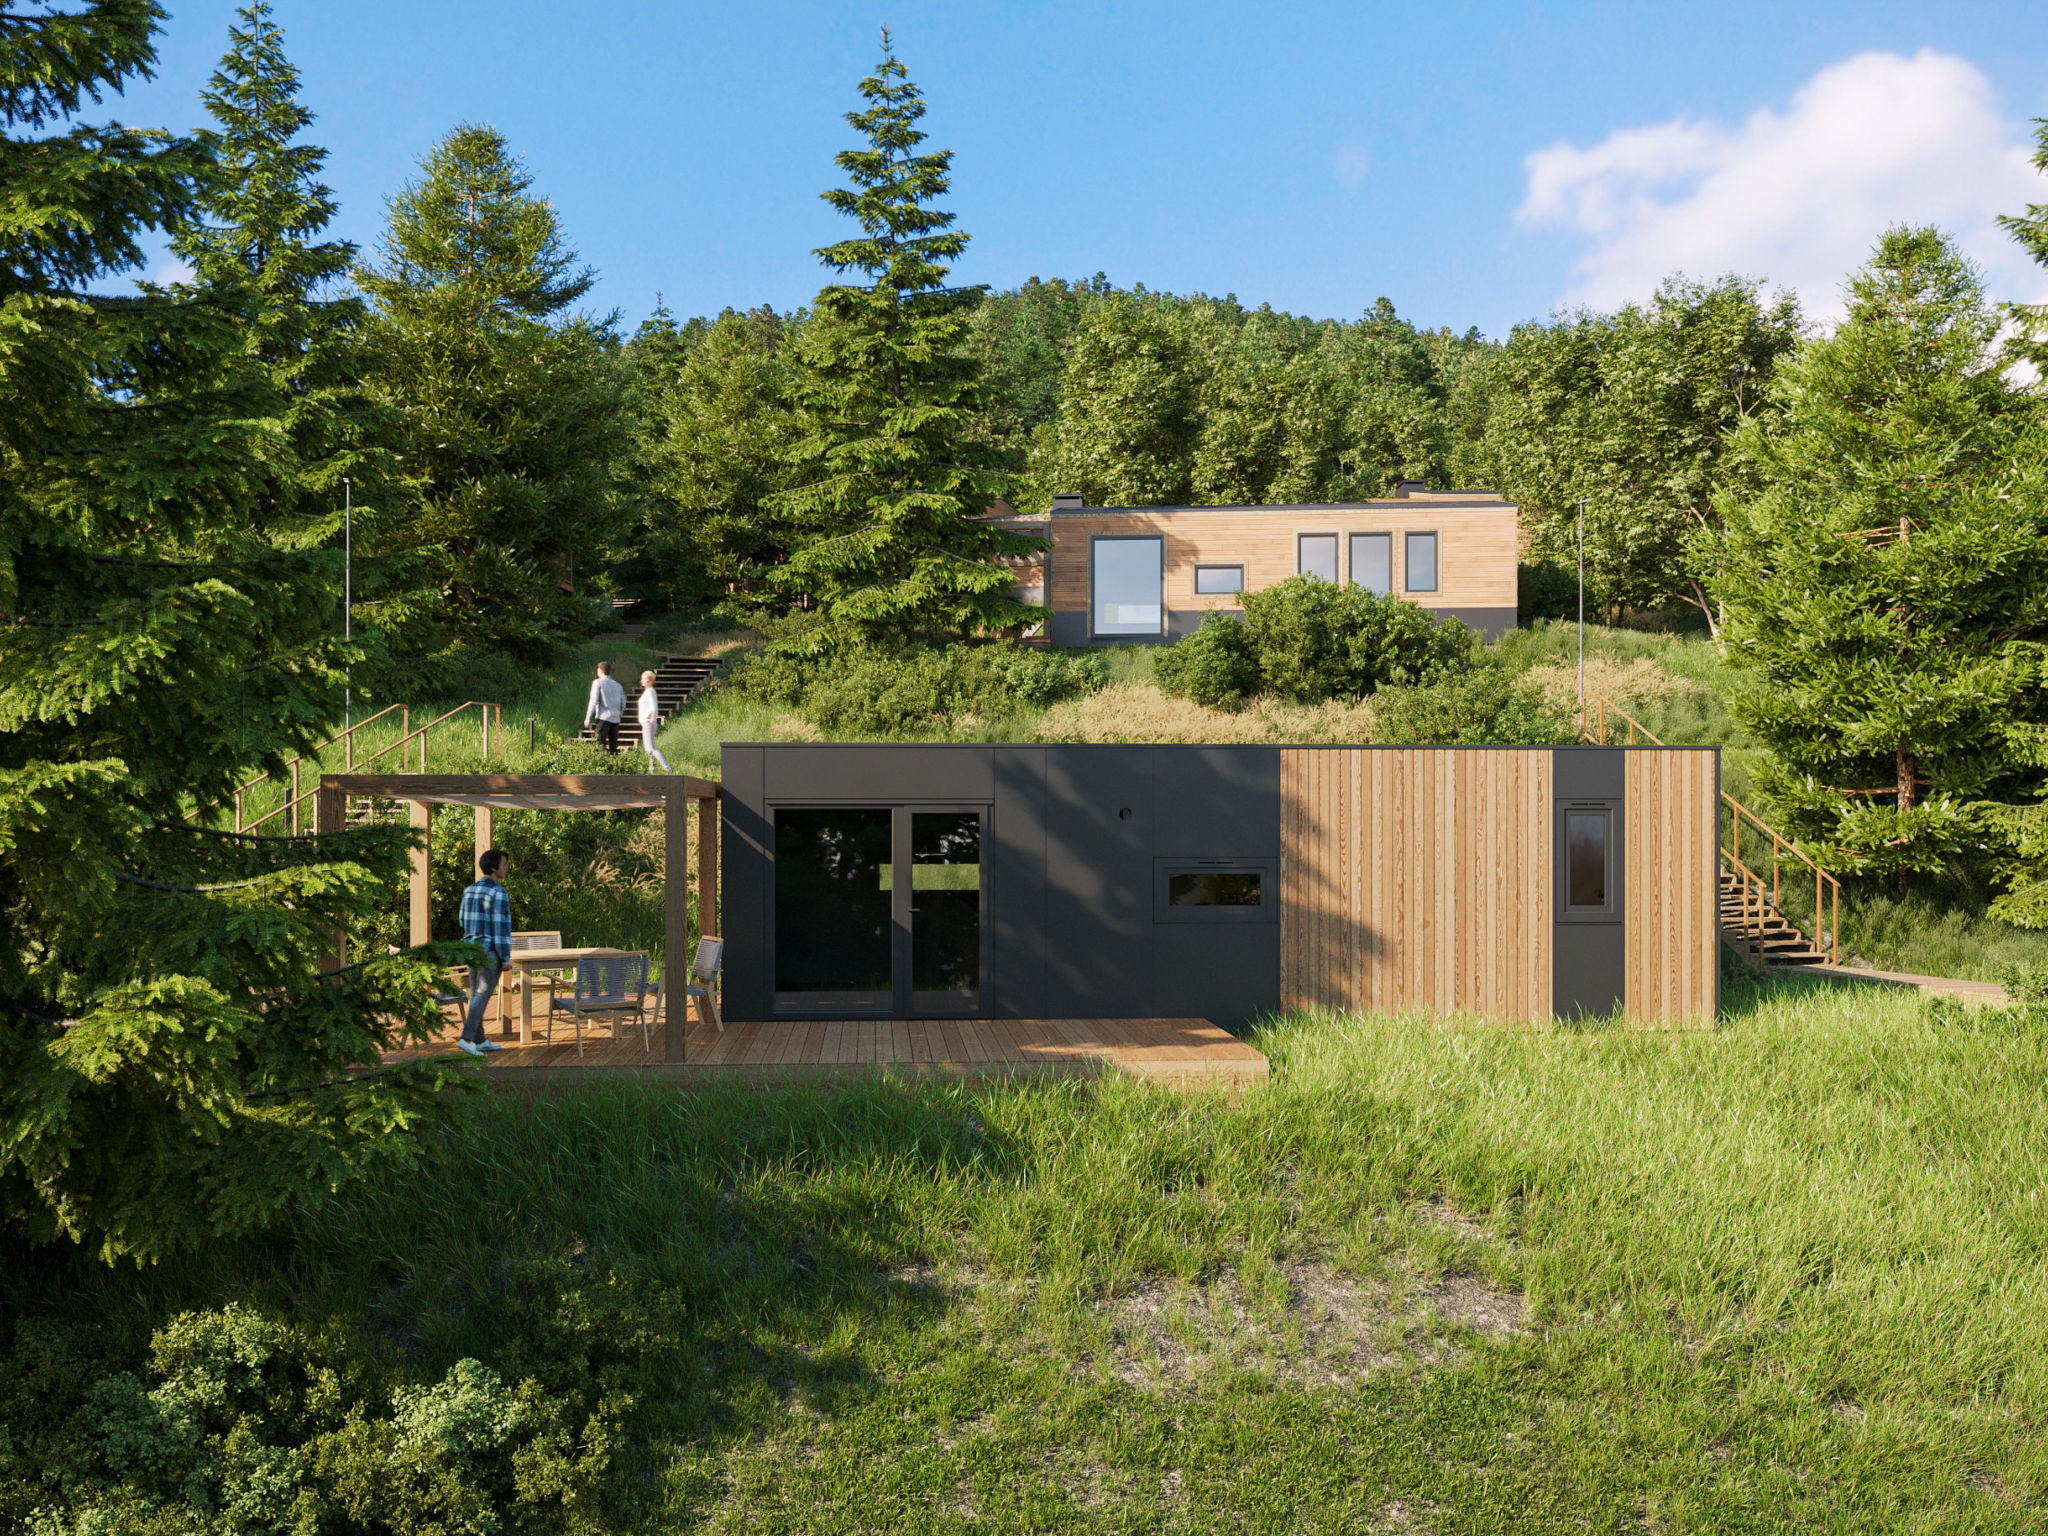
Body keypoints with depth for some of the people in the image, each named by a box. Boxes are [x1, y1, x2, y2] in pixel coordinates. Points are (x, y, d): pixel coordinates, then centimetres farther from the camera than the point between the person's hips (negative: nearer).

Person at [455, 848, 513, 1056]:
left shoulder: (470, 890, 8)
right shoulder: (498, 893, -16)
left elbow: (464, 921, 17)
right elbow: (501, 926, -18)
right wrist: (506, 957, -14)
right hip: (490, 951, -8)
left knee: (477, 994, 11)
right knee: (483, 995, -6)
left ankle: (480, 1041, 16)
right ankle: (466, 1039, -13)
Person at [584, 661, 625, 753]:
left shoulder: (598, 682, 0)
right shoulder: (618, 685, 17)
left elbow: (594, 701, -6)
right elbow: (623, 704, 16)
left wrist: (588, 718, -5)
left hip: (604, 717, -5)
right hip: (615, 719, 6)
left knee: (601, 743, -10)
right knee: (613, 745, 7)